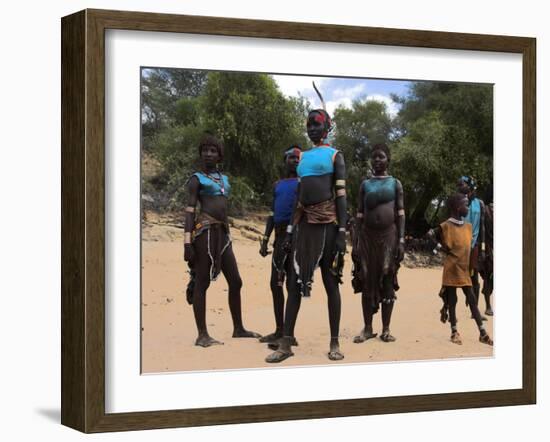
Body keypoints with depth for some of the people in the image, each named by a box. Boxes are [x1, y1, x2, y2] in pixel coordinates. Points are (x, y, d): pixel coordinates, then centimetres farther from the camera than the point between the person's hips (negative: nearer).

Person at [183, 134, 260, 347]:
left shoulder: (224, 179, 22)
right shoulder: (196, 179, 1)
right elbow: (190, 210, -6)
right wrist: (187, 243, -15)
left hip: (222, 233, 7)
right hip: (205, 231, -7)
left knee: (235, 282, 9)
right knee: (202, 282, -6)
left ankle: (238, 328, 21)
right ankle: (202, 335, -5)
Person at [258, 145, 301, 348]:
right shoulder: (278, 185, 19)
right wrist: (265, 239, 12)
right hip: (279, 235, 7)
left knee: (290, 283, -9)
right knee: (275, 283, 9)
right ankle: (279, 330, 17)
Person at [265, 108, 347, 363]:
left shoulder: (335, 156, 2)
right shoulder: (304, 157, 18)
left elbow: (341, 195, -5)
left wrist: (341, 232, -13)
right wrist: (290, 229, 13)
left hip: (327, 224, -5)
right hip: (305, 224, 5)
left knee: (330, 282, -1)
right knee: (295, 282, -1)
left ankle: (334, 343, 5)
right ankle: (286, 344, -2)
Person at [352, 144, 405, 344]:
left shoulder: (395, 183, 6)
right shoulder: (365, 184, 9)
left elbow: (400, 213, 1)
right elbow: (359, 214, 7)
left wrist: (401, 240, -9)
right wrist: (355, 242, 0)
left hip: (389, 236, -1)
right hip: (368, 237, 1)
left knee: (387, 282, -1)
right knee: (367, 282, 1)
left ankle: (386, 329, 3)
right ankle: (367, 328, 7)